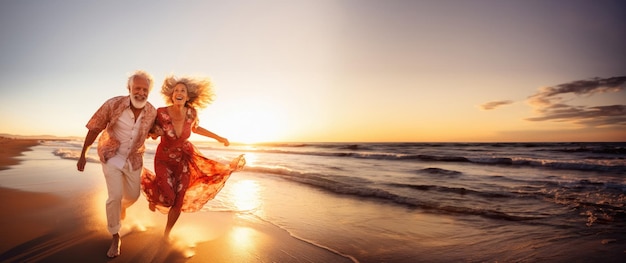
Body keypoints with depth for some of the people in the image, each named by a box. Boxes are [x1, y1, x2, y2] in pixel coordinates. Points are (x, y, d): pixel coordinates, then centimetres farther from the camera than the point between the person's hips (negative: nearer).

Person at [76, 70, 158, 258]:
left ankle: (121, 206, 54)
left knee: (133, 195, 16)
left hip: (133, 159, 3)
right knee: (115, 196, -13)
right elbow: (94, 129, -11)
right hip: (112, 157, -3)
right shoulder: (114, 104, -23)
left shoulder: (152, 112, -15)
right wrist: (83, 155, -5)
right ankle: (115, 238, 8)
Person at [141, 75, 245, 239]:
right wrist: (154, 133, -30)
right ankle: (153, 195, 23)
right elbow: (153, 135, -6)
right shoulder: (161, 113, -24)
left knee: (178, 203, 2)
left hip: (184, 159, 2)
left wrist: (218, 137, 7)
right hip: (164, 159, -2)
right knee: (168, 198, -17)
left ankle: (167, 233, 31)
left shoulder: (191, 113, -17)